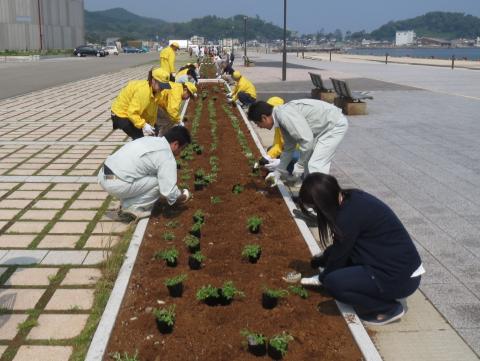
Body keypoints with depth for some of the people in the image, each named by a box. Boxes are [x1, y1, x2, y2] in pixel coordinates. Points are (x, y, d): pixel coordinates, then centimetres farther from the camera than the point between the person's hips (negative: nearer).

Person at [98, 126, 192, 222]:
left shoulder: (151, 140, 17)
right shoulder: (167, 157, -10)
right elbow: (169, 191, -13)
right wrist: (183, 197, 10)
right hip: (116, 184, -9)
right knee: (160, 182, -1)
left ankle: (126, 204, 18)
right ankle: (133, 209, 2)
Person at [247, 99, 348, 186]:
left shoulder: (285, 115, -25)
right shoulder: (282, 116, 6)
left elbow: (307, 140, -29)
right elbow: (289, 148, 16)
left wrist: (299, 165, -17)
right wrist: (278, 171, 18)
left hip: (335, 124, -10)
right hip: (325, 127, 10)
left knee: (315, 165, -13)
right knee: (309, 164, 13)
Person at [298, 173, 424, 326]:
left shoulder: (349, 215, -23)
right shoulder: (352, 198, 2)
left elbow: (339, 255, -9)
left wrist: (320, 279, 8)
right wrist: (321, 259, 22)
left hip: (402, 277, -9)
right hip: (403, 265, 9)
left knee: (332, 281, -18)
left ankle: (388, 309, 0)